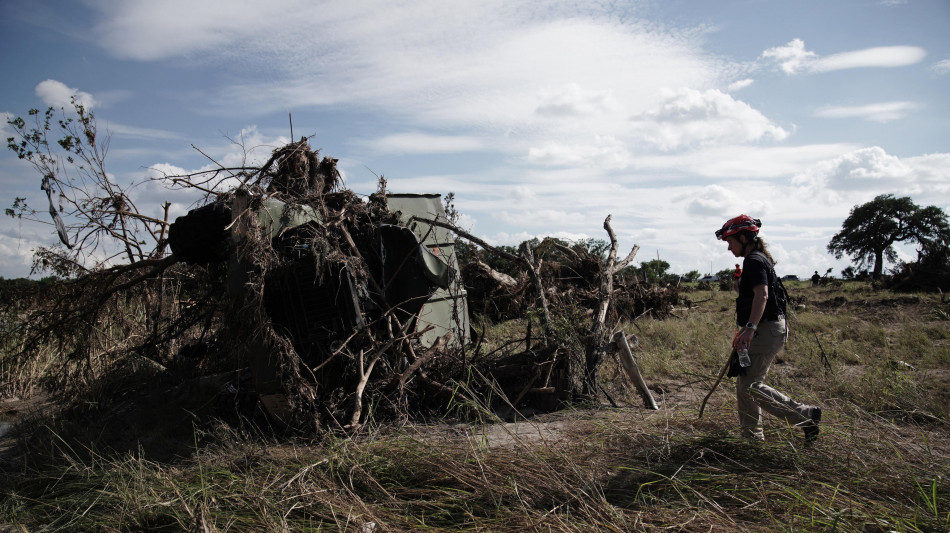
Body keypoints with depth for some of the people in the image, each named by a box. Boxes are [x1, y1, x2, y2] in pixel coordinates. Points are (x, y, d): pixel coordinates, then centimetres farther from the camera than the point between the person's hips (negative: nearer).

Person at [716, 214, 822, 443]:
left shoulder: (754, 261, -14)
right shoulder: (759, 259, 19)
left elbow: (761, 295, -29)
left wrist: (750, 327, -39)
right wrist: (744, 331, 31)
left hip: (767, 331, -11)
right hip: (766, 329, 11)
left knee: (749, 385, -11)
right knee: (744, 382, 12)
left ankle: (805, 416, -6)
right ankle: (752, 435, 19)